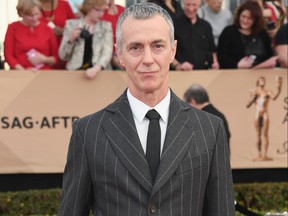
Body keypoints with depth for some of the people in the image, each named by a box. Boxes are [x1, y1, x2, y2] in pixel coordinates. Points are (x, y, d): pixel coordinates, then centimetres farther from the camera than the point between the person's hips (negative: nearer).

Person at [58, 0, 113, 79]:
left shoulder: (106, 26, 10)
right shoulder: (71, 24, 8)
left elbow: (107, 52, -5)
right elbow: (63, 56, 8)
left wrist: (96, 69, -23)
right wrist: (71, 40, -9)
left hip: (100, 71, 0)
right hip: (75, 71, 0)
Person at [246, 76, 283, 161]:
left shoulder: (267, 92, 7)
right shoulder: (254, 92, 11)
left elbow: (274, 97, -15)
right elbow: (248, 105, 8)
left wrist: (279, 89, -28)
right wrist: (253, 97, -6)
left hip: (265, 115, -1)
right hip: (257, 115, 1)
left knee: (265, 134, -5)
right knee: (258, 134, 3)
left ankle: (264, 155, -9)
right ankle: (259, 155, 7)